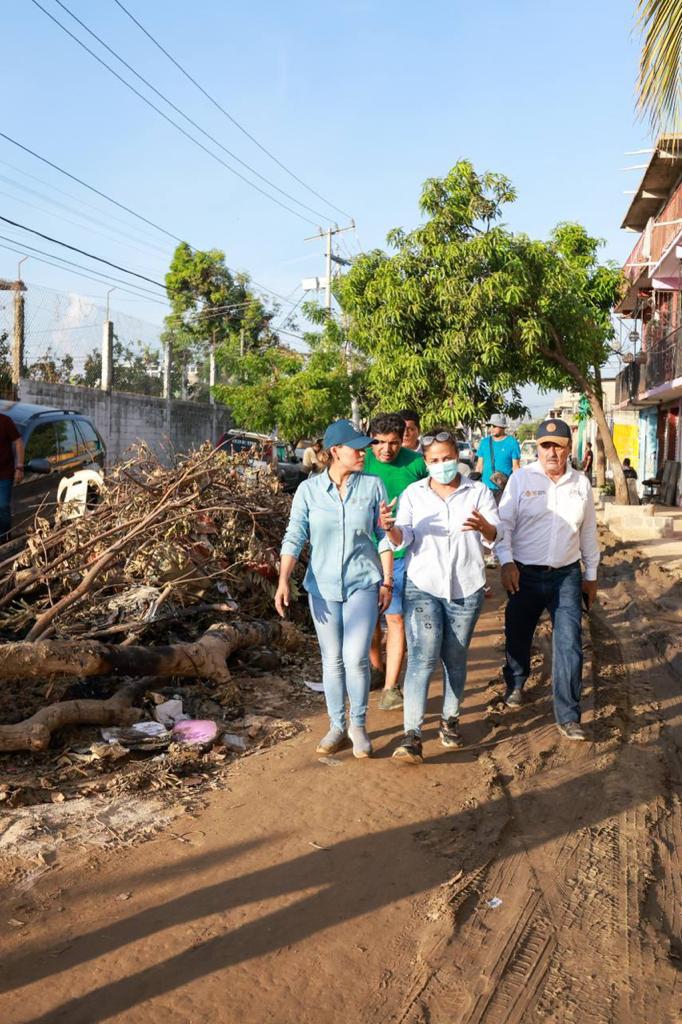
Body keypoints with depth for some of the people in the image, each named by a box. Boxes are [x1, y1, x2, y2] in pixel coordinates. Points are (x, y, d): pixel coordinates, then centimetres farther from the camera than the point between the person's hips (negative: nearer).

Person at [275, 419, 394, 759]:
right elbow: (294, 537, -6)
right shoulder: (309, 489, -5)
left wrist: (387, 581, 1)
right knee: (332, 661, 10)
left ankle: (358, 725, 13)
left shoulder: (373, 485, -5)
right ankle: (337, 728, 27)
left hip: (363, 583, -1)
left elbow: (385, 536, 1)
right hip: (323, 586, 1)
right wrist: (284, 581, -16)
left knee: (356, 658, -11)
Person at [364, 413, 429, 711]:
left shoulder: (416, 463, -6)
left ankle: (391, 687, 7)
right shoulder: (362, 462, -6)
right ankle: (377, 669, 37)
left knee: (395, 618, -2)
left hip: (401, 554, -2)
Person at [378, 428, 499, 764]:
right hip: (423, 587, -1)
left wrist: (483, 527, -33)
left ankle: (450, 720, 30)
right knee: (422, 657, -10)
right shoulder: (413, 493, 2)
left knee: (455, 658, 12)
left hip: (466, 590, 1)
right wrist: (390, 528, -32)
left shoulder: (478, 492, 2)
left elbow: (496, 534, -9)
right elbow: (403, 538, -8)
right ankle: (412, 735, -11)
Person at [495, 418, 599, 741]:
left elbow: (588, 532, 12)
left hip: (566, 575, 1)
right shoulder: (521, 479, -5)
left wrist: (591, 575, 15)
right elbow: (504, 523, -6)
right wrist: (506, 562, -19)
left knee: (569, 644, -5)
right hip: (525, 575, -1)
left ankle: (568, 716, 4)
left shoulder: (581, 483, 4)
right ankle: (515, 684, 42)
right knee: (518, 635, 13)